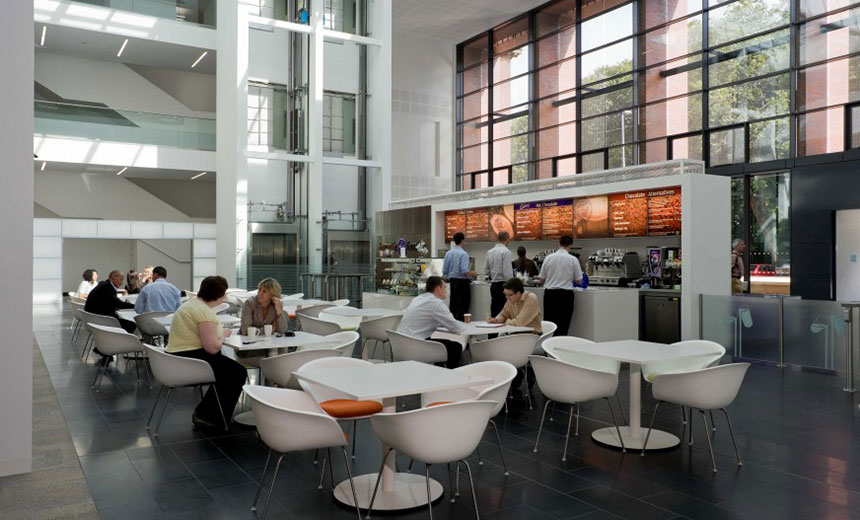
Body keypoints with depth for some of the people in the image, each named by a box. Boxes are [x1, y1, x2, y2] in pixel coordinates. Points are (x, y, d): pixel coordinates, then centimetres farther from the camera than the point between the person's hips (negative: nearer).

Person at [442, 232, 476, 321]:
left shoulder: (448, 253, 6)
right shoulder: (463, 254, -14)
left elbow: (444, 271, 8)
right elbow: (464, 271, -21)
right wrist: (472, 274, -3)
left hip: (452, 281, 7)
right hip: (462, 281, -7)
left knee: (453, 306, 11)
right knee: (462, 307, -2)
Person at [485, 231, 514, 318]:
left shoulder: (489, 252, 9)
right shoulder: (506, 251, -12)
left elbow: (486, 270, 13)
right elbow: (508, 272, -17)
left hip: (493, 285, 7)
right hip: (503, 285, -7)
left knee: (494, 309, 11)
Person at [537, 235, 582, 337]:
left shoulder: (548, 258, -1)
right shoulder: (573, 259, -6)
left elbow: (542, 278, 4)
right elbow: (579, 281, -1)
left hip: (549, 293, 2)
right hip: (565, 294, -2)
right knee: (563, 325, 3)